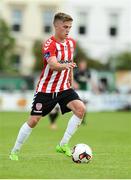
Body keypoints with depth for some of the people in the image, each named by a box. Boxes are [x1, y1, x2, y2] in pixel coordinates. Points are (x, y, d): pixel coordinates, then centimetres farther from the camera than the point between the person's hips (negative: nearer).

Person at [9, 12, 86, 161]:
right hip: (46, 89, -5)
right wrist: (65, 66, -55)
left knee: (80, 108, -19)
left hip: (63, 88, 5)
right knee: (33, 121, -4)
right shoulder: (49, 45, -18)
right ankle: (14, 151, 14)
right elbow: (52, 65, -36)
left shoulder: (71, 43, 4)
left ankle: (63, 145, -11)